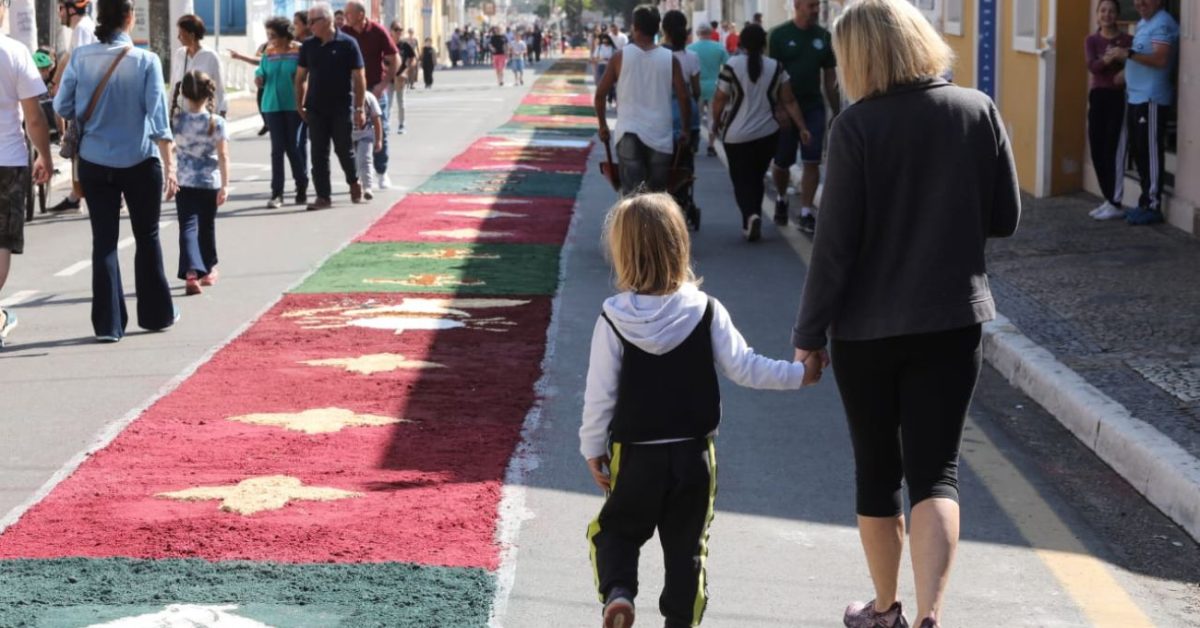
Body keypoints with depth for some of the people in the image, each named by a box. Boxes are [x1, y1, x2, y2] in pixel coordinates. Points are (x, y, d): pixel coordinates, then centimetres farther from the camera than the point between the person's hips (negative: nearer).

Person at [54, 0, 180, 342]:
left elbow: (62, 107, 0)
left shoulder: (80, 58, -6)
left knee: (104, 241, 6)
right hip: (139, 162, -1)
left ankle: (107, 323, 5)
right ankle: (156, 313, 25)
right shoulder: (146, 61, -11)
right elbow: (158, 116, -13)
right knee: (147, 238, 15)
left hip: (94, 163, 1)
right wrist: (169, 166, -11)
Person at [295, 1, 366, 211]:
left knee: (344, 149, 6)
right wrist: (300, 105, 5)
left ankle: (353, 181, 33)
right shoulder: (308, 46, 4)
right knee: (318, 154, 1)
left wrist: (359, 108, -10)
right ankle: (323, 196, 5)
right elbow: (301, 77, 11)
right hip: (316, 109, 3)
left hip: (342, 108, -3)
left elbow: (359, 77, -6)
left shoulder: (347, 44, -7)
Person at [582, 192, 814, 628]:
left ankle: (617, 592, -7)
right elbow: (743, 368, -8)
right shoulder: (706, 311, -7)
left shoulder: (614, 321, -11)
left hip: (635, 453, -1)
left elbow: (599, 393, -7)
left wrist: (593, 448, 5)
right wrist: (797, 374, 3)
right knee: (687, 543, 13)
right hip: (694, 451, 1)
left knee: (617, 528, 16)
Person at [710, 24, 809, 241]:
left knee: (742, 180, 3)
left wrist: (717, 123, 12)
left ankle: (751, 215, -22)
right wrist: (802, 128, 2)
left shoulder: (732, 66, -9)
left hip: (738, 135, -3)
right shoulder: (775, 68, 0)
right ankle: (752, 223, 20)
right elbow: (789, 102, -1)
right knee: (757, 178, 18)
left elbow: (719, 101, -5)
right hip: (768, 134, 3)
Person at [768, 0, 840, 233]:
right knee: (781, 162, 7)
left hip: (813, 108, 2)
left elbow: (830, 77, 10)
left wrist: (837, 113, 9)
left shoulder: (823, 36, 5)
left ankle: (806, 213, -1)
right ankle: (781, 199, 35)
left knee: (812, 162, -5)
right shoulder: (779, 35, -5)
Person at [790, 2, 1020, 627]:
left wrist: (809, 332, -3)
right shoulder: (978, 111, -4)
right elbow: (1005, 217, 2)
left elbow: (836, 241, -12)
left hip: (867, 328, -2)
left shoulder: (857, 125, -13)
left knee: (876, 470, 15)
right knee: (935, 471, 3)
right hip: (952, 319, 2)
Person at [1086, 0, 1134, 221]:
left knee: (1113, 151, -7)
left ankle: (1116, 204, -1)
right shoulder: (1092, 40, 6)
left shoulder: (1127, 40, -3)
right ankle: (1108, 200, 18)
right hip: (1097, 97, 5)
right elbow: (1092, 67, -10)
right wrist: (1107, 60, -29)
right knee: (1097, 151, 6)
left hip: (1119, 98, -4)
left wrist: (1127, 72, -26)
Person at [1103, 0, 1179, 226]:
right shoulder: (1143, 23, 18)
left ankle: (1153, 207, -3)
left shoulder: (1162, 24, -14)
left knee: (1150, 153, -7)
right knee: (1139, 152, 13)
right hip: (1135, 97, 10)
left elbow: (1161, 59, -25)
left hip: (1151, 99, -10)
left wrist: (1128, 54, -29)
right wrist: (1119, 59, 10)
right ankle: (1146, 203, 21)